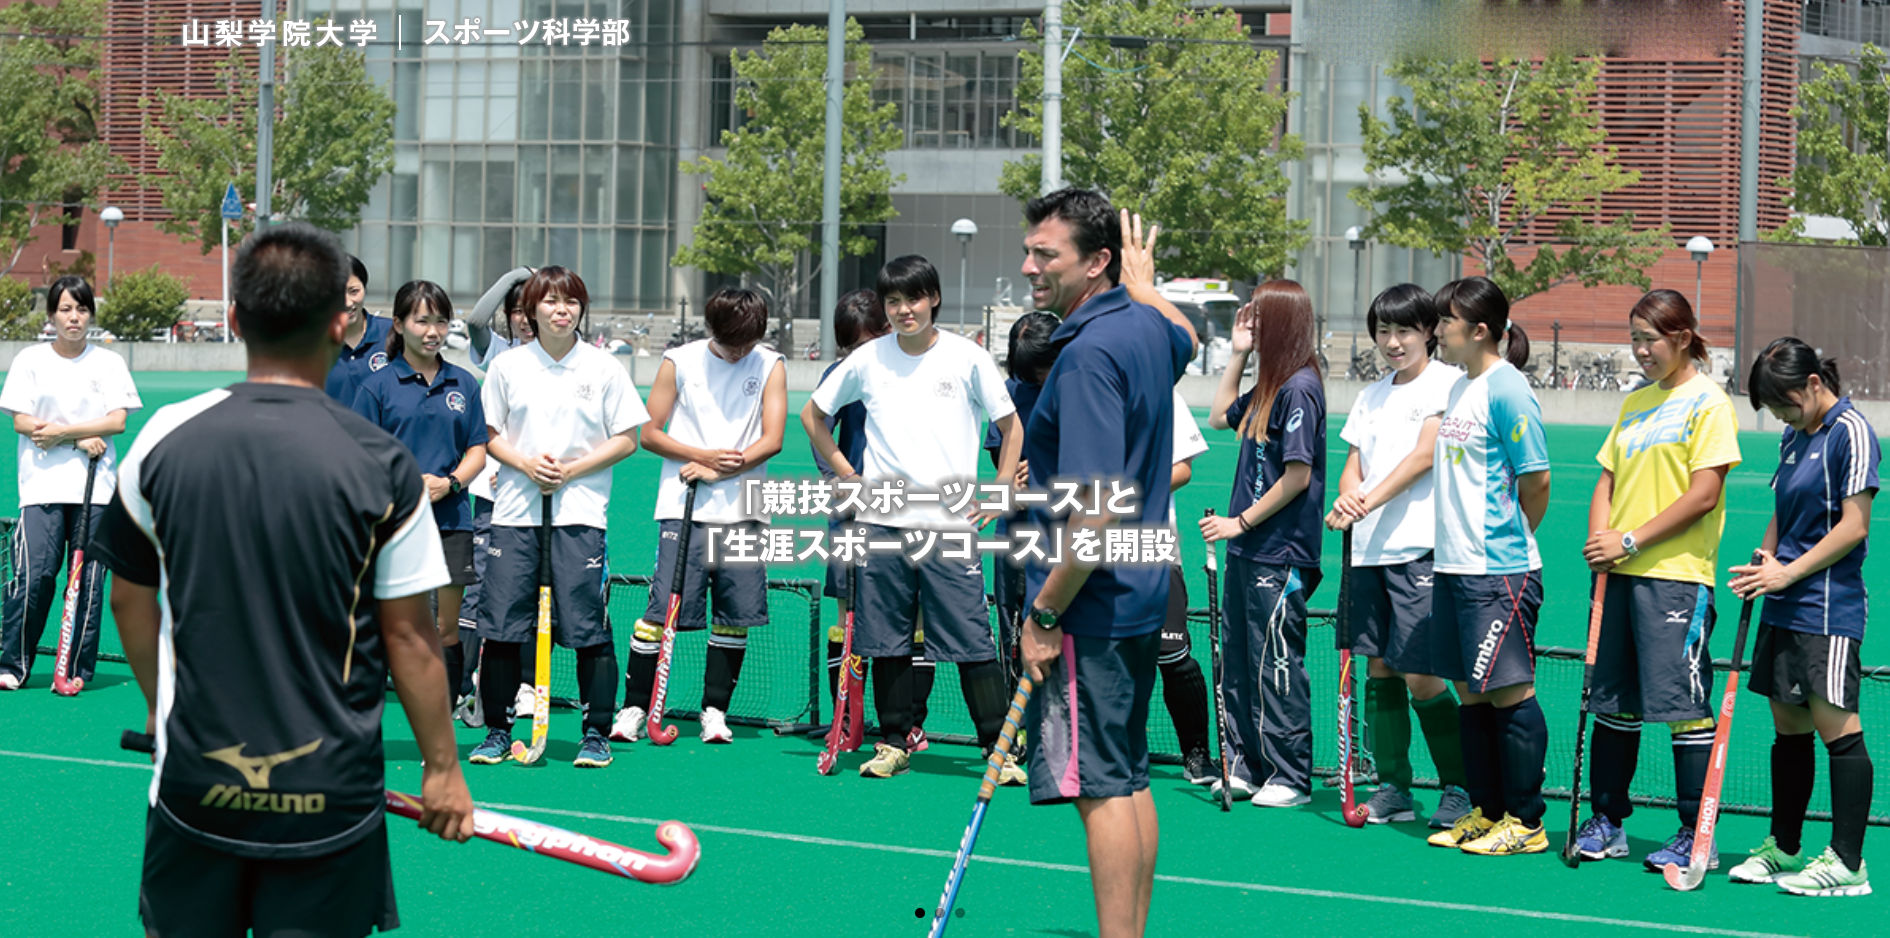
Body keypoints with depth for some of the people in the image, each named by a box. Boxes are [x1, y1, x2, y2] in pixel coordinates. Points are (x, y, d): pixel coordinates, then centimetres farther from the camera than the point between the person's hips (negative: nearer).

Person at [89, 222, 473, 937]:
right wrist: (441, 767, 5)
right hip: (328, 799, -2)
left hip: (193, 784, 2)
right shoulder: (382, 465, -11)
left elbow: (131, 599, 8)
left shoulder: (164, 440, -3)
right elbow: (409, 636, -7)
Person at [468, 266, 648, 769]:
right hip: (515, 509, 2)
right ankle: (497, 732, 12)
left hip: (580, 512, -1)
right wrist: (526, 464, -8)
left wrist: (571, 469, -10)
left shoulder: (603, 367, 3)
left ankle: (596, 735, 7)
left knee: (588, 627, -4)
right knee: (500, 625, -1)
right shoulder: (507, 366, 7)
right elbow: (489, 437, 11)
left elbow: (626, 440, 3)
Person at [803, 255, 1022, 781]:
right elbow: (813, 414, 18)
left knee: (972, 642, -5)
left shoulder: (968, 358, 0)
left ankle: (999, 749, 1)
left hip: (952, 523, -2)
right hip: (882, 520, 2)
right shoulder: (868, 360, 5)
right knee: (886, 640, 5)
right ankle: (894, 744, 17)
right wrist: (846, 474, 11)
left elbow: (1011, 427, 8)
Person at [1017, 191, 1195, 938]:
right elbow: (1185, 339, 38)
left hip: (1089, 606, -10)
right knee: (1127, 781, 15)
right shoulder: (1149, 328, 8)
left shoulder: (1089, 354, -21)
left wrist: (1045, 615, -21)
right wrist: (1145, 283, 47)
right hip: (1140, 597, 10)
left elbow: (1097, 511, -27)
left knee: (1102, 788, -6)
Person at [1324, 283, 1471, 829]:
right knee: (1379, 668, 7)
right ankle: (1392, 789, 15)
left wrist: (1368, 503, -20)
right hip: (1369, 551, 7)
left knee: (1420, 675, -8)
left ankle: (1460, 789, 4)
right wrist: (1347, 500, -6)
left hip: (1420, 548, -7)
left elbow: (1423, 457, -13)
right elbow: (1353, 466, 16)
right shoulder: (1371, 396, 17)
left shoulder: (1447, 384, -4)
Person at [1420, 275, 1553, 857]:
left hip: (1499, 571, -9)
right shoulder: (1461, 388, 14)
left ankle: (1526, 823, 3)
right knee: (1471, 693, 12)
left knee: (1509, 691, -3)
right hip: (1453, 565, 9)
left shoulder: (1506, 390, -13)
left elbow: (1536, 483, -12)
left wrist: (1506, 542, 1)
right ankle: (1485, 812, 21)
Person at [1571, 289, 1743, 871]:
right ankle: (1606, 823, 19)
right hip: (1620, 575, 7)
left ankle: (1697, 837, 0)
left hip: (1677, 576, -7)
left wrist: (1631, 541, -14)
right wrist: (1600, 540, -1)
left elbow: (1704, 495, -13)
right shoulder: (1635, 402, 17)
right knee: (1611, 702, 10)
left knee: (1684, 706, -6)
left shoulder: (1708, 403, -5)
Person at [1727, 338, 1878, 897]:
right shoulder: (1794, 437, 16)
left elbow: (1853, 526, -14)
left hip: (1827, 608, -9)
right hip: (1784, 608, 9)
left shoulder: (1851, 433, -9)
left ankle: (1847, 863, -5)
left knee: (1836, 724, -8)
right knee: (1787, 724, 12)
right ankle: (1784, 847, 21)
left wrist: (1789, 573, -15)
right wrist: (1764, 565, 5)